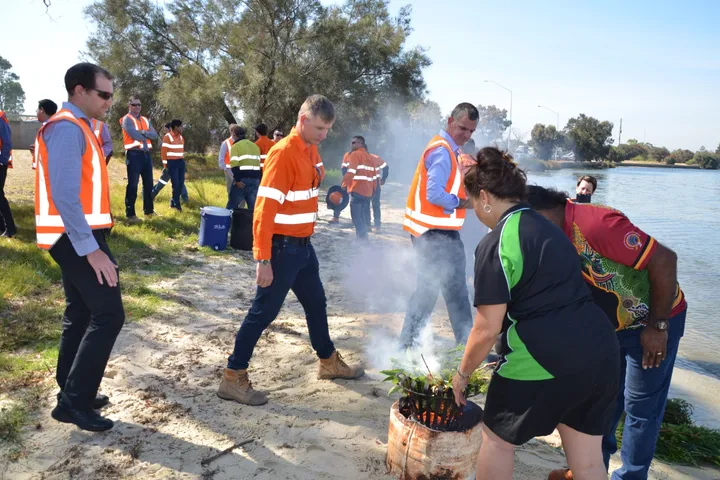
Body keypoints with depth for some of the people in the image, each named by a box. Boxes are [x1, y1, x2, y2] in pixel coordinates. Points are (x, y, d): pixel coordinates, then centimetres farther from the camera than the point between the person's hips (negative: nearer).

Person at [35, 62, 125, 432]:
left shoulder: (75, 127, 16)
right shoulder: (68, 128, -15)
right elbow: (65, 195, -23)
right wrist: (91, 249, -24)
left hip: (77, 237, 10)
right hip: (77, 238, -10)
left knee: (80, 315, 14)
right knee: (108, 315, -10)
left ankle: (71, 394, 24)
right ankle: (74, 401, -1)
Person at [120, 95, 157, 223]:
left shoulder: (145, 120, 17)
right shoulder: (127, 119, -3)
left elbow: (155, 135, 4)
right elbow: (134, 135, -18)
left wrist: (143, 132, -13)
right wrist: (147, 136, -1)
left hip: (146, 154, 7)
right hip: (134, 154, -7)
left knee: (148, 184, 13)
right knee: (133, 185, -5)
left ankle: (149, 210, 25)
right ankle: (130, 214, 0)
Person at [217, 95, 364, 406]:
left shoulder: (311, 150, 9)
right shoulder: (283, 153, -19)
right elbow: (264, 209, -22)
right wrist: (263, 260, -24)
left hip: (304, 245, 9)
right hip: (283, 247, -9)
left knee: (316, 303, 20)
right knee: (264, 311, -1)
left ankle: (329, 363, 39)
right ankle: (233, 379, 13)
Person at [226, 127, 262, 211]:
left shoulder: (235, 146, -1)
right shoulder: (255, 146, 19)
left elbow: (234, 165, -15)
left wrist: (237, 180, -15)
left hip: (242, 179, -5)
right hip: (255, 179, 5)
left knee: (232, 206, 7)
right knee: (253, 207, 8)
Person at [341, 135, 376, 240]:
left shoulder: (355, 154, -6)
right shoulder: (370, 157, 19)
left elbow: (351, 172, -16)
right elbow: (374, 176, 20)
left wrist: (344, 184, -5)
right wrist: (373, 190, 25)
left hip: (357, 190, -8)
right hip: (368, 192, 8)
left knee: (356, 215, -7)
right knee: (364, 215, 13)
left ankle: (361, 236, -13)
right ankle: (364, 235, 18)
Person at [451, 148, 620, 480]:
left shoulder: (495, 244, -12)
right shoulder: (549, 228, 15)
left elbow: (487, 330, -13)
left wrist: (462, 373, 3)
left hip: (543, 358, -8)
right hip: (601, 352, 8)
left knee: (497, 438, 18)